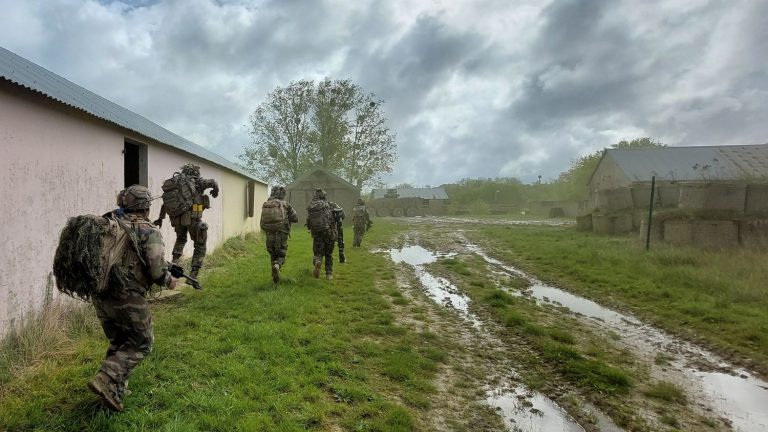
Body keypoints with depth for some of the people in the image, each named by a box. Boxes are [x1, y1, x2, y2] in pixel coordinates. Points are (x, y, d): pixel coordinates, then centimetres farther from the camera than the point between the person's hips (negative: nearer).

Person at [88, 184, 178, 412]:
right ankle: (106, 381, -3)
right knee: (140, 344, 12)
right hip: (127, 298, -7)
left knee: (118, 342, 24)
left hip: (100, 296, 7)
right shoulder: (148, 231, -9)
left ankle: (115, 391, 29)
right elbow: (157, 271, -17)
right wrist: (169, 280, 3)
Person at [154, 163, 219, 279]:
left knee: (181, 240, 33)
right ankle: (193, 275, 1)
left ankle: (174, 263, 20)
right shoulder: (198, 182, 1)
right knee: (200, 247, 7)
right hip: (193, 219, -5)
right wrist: (215, 191, 7)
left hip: (178, 219, 5)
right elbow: (212, 182, -15)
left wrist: (160, 218, 28)